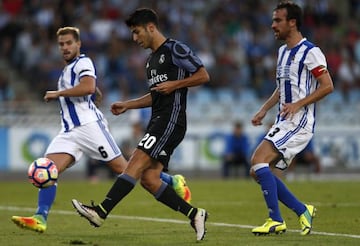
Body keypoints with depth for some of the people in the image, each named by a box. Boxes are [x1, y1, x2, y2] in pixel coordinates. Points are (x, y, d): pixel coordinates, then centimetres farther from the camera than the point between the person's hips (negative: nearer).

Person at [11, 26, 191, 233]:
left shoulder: (83, 63, -1)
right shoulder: (67, 69, 27)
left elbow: (89, 87, -23)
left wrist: (58, 93, -16)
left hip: (89, 125, -8)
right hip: (69, 131, 8)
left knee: (122, 168, -7)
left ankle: (173, 182, 6)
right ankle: (40, 219, -24)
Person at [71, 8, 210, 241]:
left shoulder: (175, 49, -4)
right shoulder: (151, 60, 23)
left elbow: (203, 75, -7)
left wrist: (174, 84, -14)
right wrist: (127, 105, 22)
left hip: (171, 120, -10)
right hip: (157, 121, 10)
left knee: (136, 164, -18)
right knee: (148, 178, -2)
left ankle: (101, 212, -25)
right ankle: (194, 214, 3)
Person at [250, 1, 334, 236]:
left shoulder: (310, 52, -11)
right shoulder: (283, 51, 17)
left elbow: (327, 86, -16)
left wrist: (298, 104, -22)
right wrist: (264, 110, 14)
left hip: (300, 122, -9)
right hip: (284, 122, 9)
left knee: (259, 161, -20)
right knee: (258, 170, 4)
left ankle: (276, 221, -15)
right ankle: (302, 210, 13)